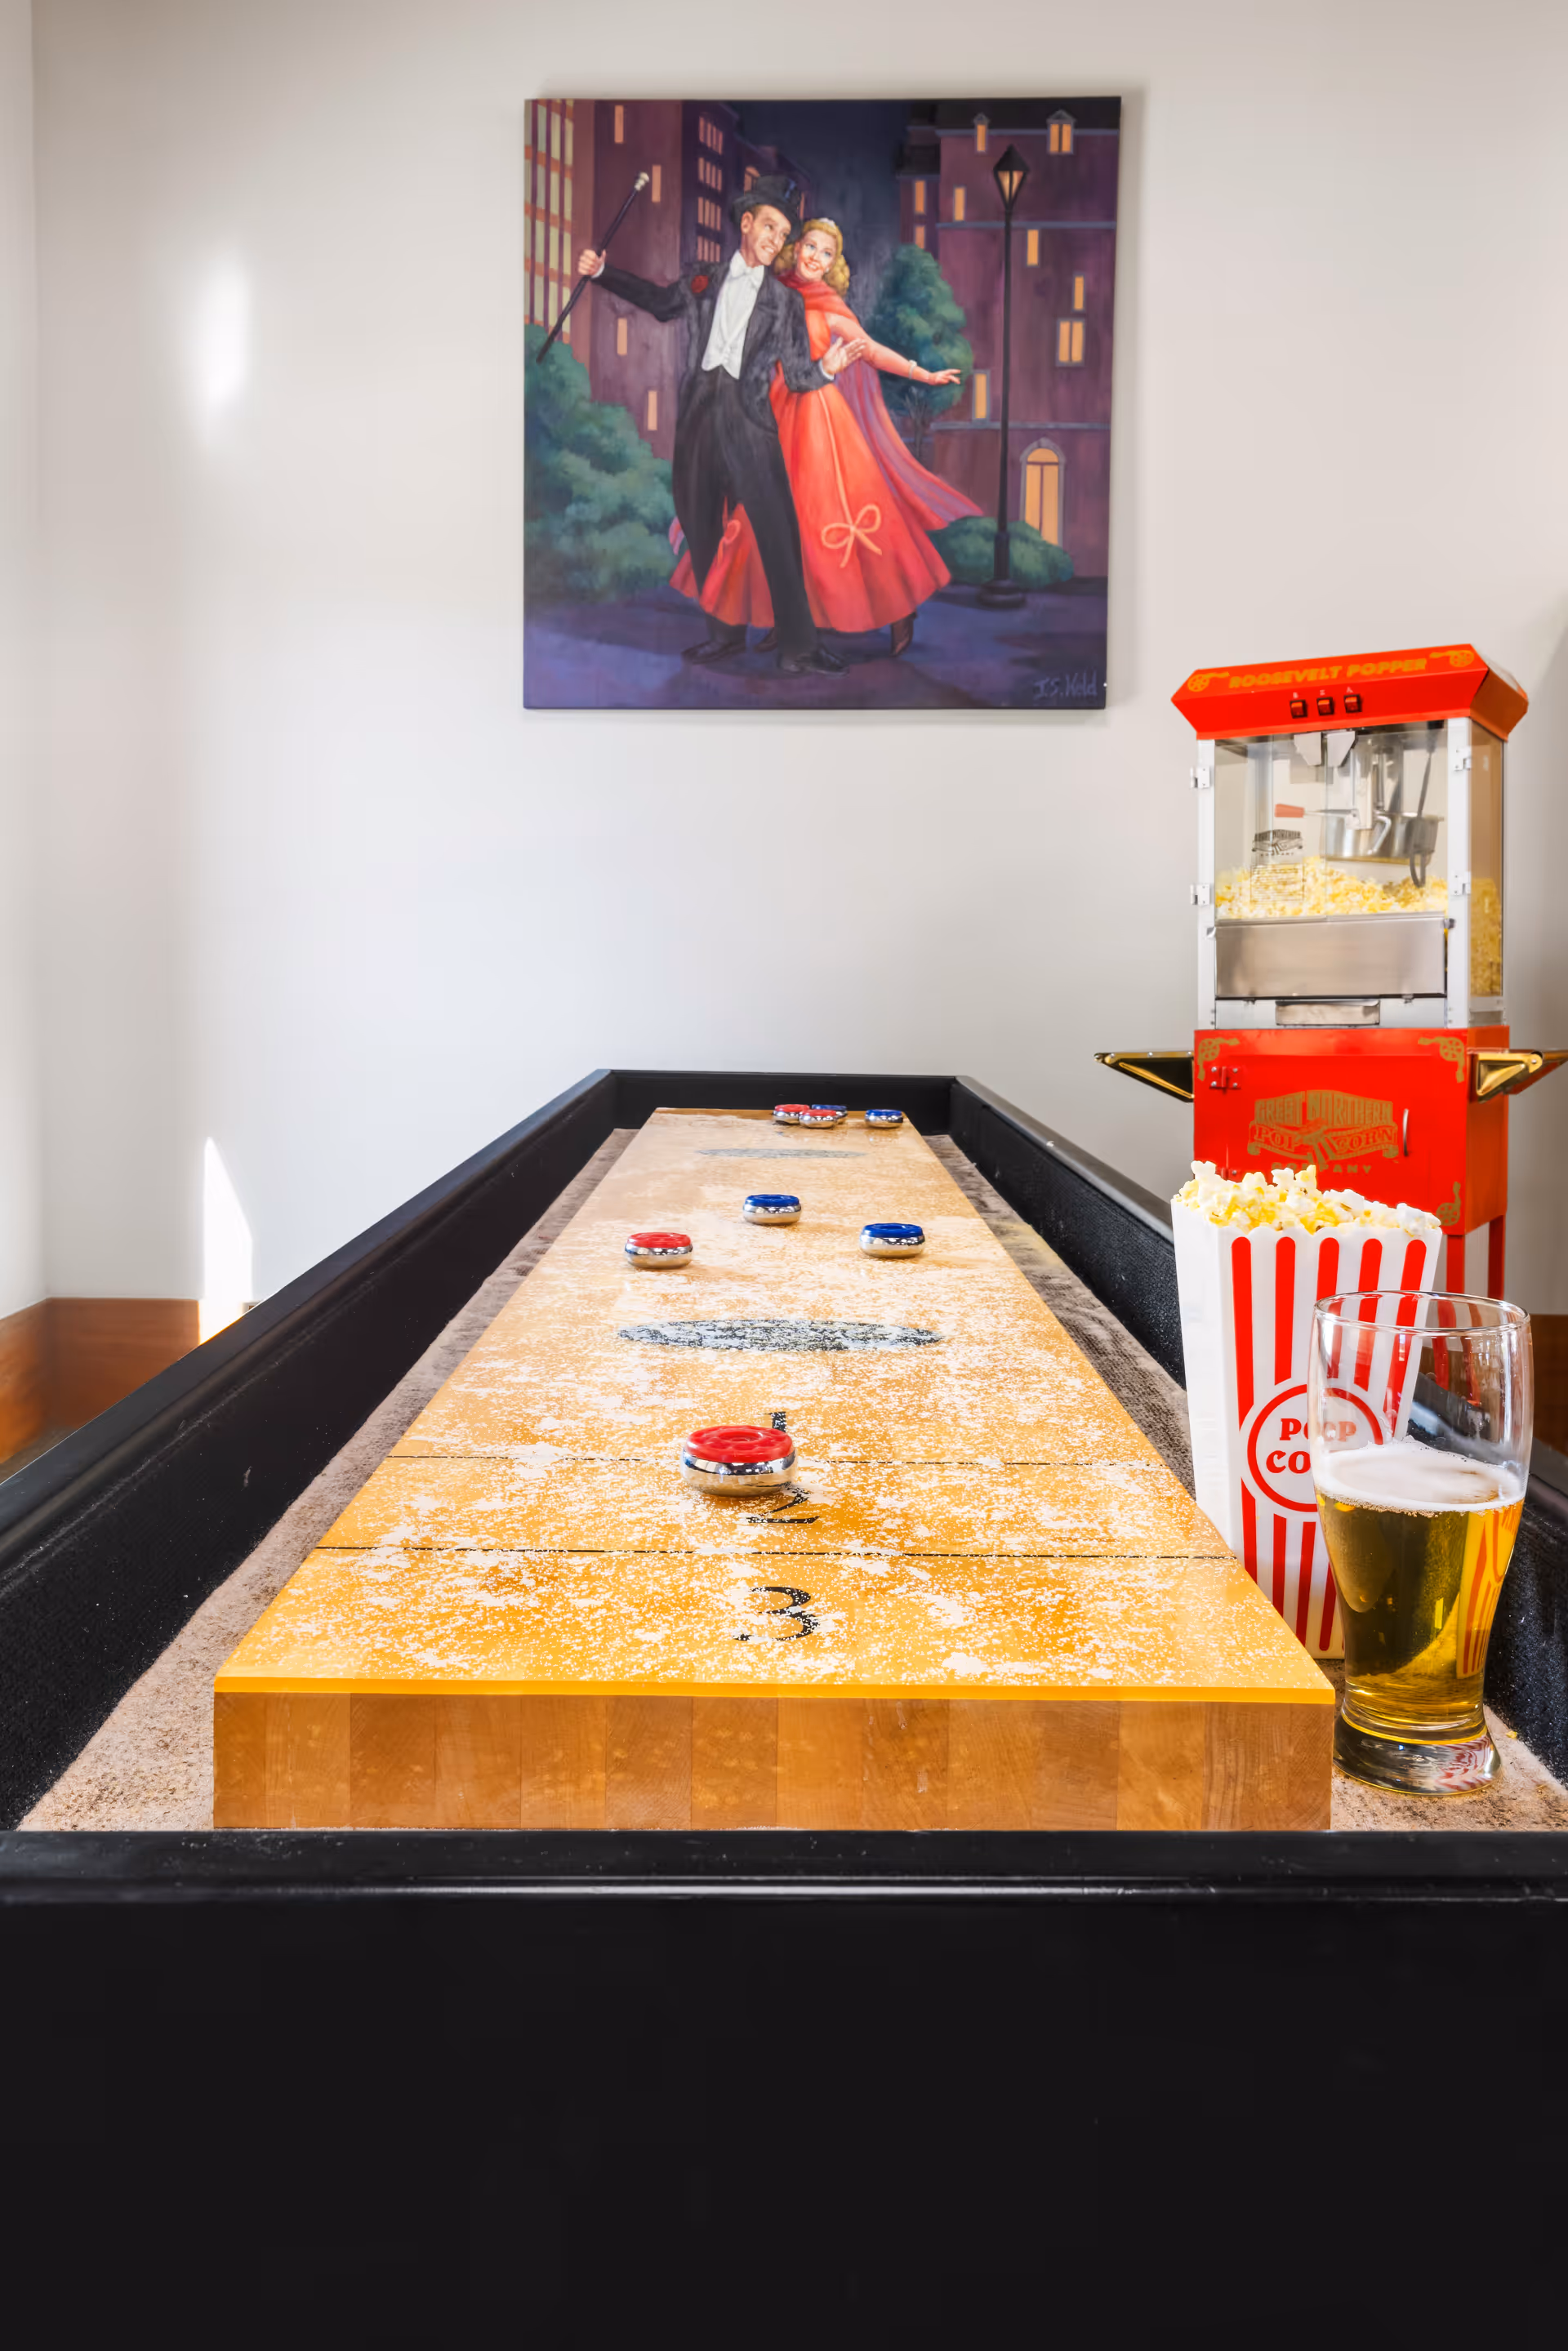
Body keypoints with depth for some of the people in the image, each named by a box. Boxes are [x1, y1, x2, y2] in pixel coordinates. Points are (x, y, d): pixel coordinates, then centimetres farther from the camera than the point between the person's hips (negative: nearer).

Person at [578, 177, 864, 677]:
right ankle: (725, 633, 19)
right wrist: (602, 271, 28)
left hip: (748, 418, -3)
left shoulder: (786, 300, 10)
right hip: (699, 414, 3)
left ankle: (798, 645, -11)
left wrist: (824, 368, -15)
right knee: (702, 530, 7)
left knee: (776, 532, -13)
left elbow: (795, 376, 5)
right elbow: (658, 300, 32)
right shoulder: (702, 283, 14)